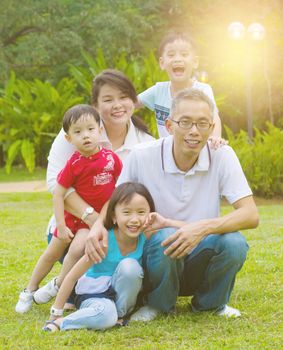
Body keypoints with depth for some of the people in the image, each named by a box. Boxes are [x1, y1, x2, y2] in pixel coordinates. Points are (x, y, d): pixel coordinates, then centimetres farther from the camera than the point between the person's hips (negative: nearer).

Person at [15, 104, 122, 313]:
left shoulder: (111, 157, -12)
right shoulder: (74, 164, -17)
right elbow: (58, 194, -13)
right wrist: (61, 226, -15)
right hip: (74, 216, 0)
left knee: (78, 248, -22)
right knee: (52, 253, 9)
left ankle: (58, 285, 2)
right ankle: (30, 291, 28)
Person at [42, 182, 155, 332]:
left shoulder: (146, 237, -12)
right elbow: (72, 276, -17)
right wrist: (56, 313, -16)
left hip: (122, 293, 4)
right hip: (93, 295, -4)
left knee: (130, 265, -27)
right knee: (105, 316, -38)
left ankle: (119, 313, -7)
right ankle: (58, 323, -15)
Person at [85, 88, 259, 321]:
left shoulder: (222, 156, -10)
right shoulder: (142, 157, -11)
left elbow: (251, 215, -17)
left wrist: (204, 228, -35)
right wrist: (98, 225, -19)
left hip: (201, 258, 2)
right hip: (158, 257, -2)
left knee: (233, 242, -29)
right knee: (165, 238, -35)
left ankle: (211, 303, 3)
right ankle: (158, 305, -3)